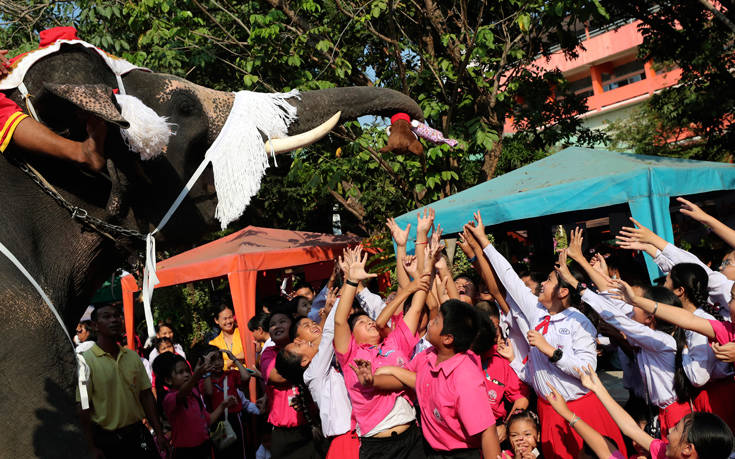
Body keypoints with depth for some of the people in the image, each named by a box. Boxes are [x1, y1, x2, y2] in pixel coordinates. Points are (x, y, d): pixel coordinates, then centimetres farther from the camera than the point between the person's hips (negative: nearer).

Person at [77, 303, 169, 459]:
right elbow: (84, 408, -10)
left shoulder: (133, 356, 4)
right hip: (107, 439, -4)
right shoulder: (87, 360, -10)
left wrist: (159, 433, 4)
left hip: (138, 432, 4)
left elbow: (146, 395, 7)